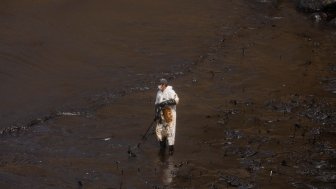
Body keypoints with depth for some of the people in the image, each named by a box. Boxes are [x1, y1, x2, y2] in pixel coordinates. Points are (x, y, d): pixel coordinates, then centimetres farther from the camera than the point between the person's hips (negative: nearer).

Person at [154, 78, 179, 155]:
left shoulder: (170, 92, -11)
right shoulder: (159, 92, 13)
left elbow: (176, 100, -24)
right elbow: (157, 103, 20)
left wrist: (165, 102, -27)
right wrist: (156, 113, 15)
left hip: (169, 113, -7)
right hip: (161, 114, 7)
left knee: (169, 130, -4)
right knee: (159, 130, 8)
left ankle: (171, 147, 3)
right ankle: (162, 145, 24)